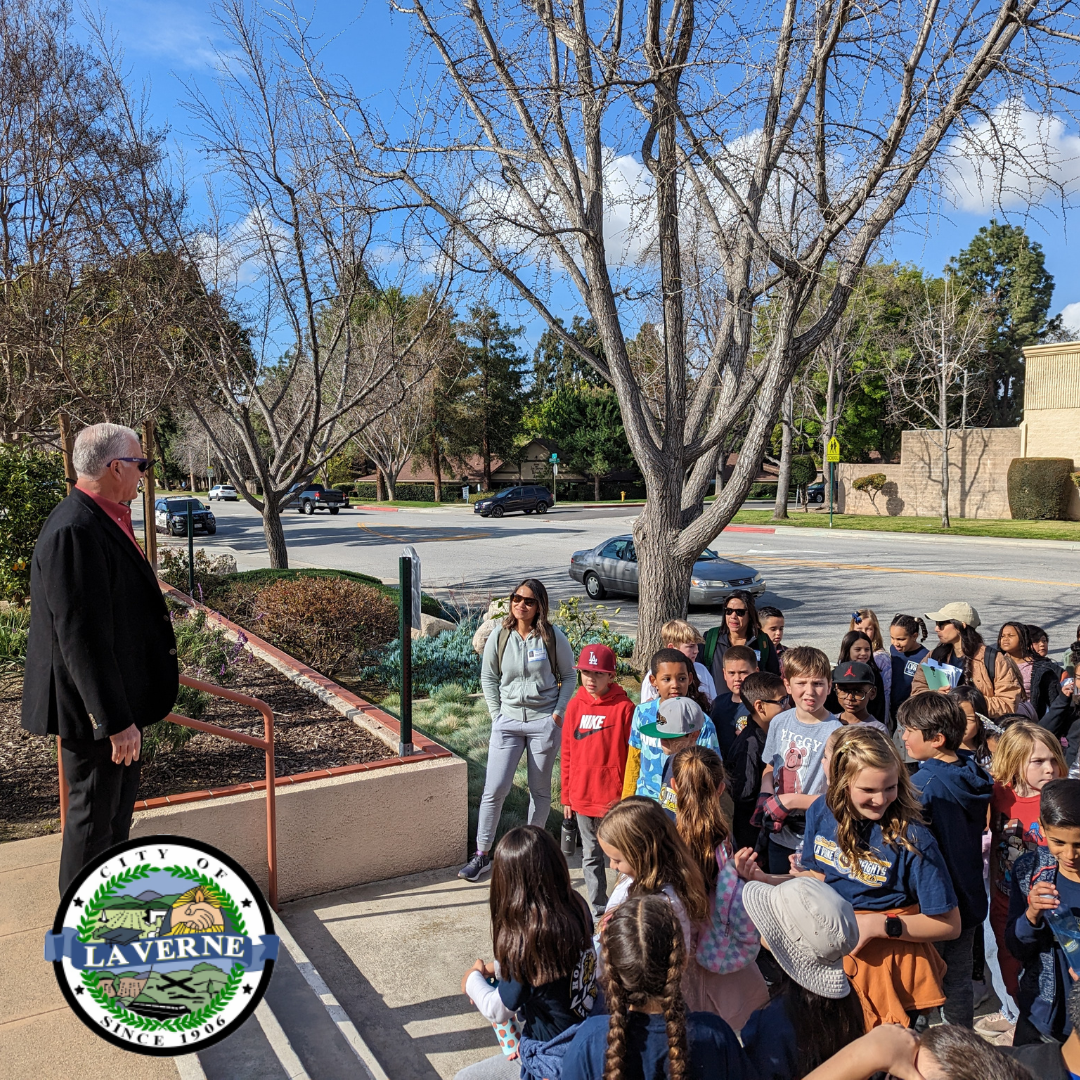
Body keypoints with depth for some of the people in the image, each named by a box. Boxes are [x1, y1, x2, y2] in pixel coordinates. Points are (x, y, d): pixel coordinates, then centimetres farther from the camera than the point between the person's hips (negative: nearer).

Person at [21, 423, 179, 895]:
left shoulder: (103, 521, 6)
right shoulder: (74, 531, -27)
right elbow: (82, 638, -28)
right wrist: (116, 720, -24)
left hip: (117, 695, 10)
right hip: (92, 711, -10)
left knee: (121, 800, 25)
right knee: (94, 814, 8)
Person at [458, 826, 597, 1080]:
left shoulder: (528, 940, -30)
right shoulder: (577, 907, -12)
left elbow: (498, 1012, -14)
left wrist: (473, 981, 4)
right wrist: (496, 968, 8)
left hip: (557, 1058, -7)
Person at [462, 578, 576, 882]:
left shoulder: (553, 637, -5)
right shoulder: (499, 637, -1)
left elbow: (569, 676, 4)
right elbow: (488, 678, 8)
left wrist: (559, 712, -4)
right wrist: (496, 714, 1)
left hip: (544, 722, -1)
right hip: (508, 721, 1)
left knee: (540, 790, 10)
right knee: (495, 789, -3)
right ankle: (482, 855, 9)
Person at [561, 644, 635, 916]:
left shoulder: (624, 707, -10)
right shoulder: (575, 706, 2)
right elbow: (567, 753, 7)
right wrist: (567, 796, 8)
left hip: (614, 797, -4)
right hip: (582, 798, 5)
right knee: (590, 854, 15)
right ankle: (598, 908, 29)